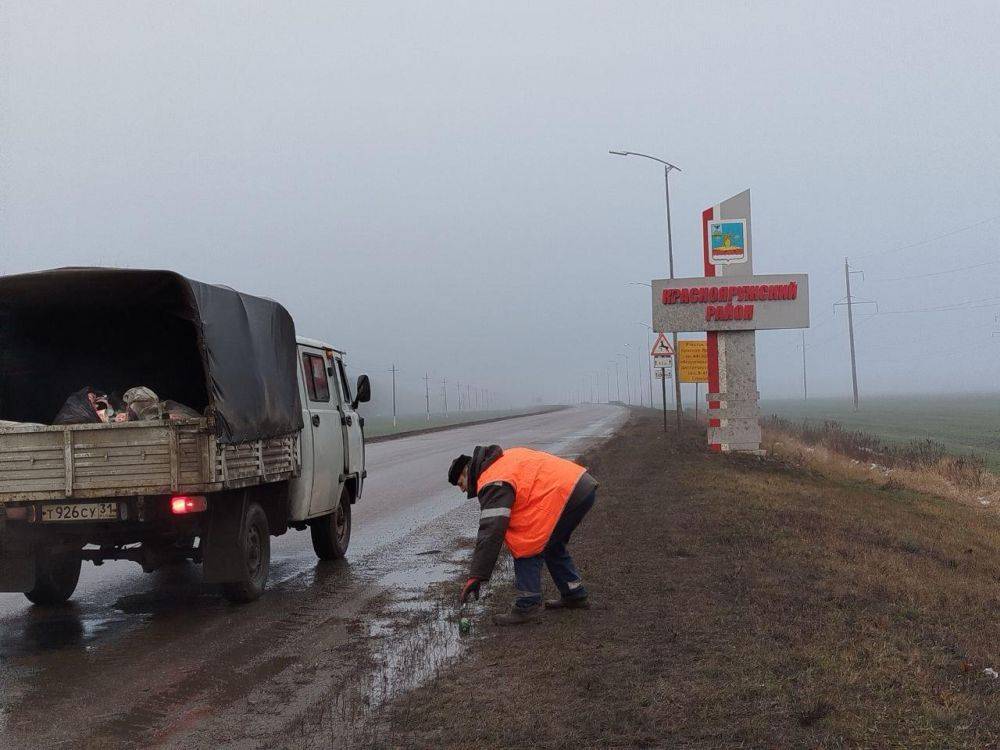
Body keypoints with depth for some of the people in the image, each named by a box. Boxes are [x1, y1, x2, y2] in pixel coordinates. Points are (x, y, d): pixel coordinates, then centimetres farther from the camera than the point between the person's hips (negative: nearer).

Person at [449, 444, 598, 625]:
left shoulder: (493, 483, -10)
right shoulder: (504, 459, 19)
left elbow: (491, 532, -18)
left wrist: (476, 576, -18)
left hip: (566, 493, -10)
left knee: (527, 547, -4)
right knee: (551, 545, 25)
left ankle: (527, 606, -7)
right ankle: (575, 595, 32)